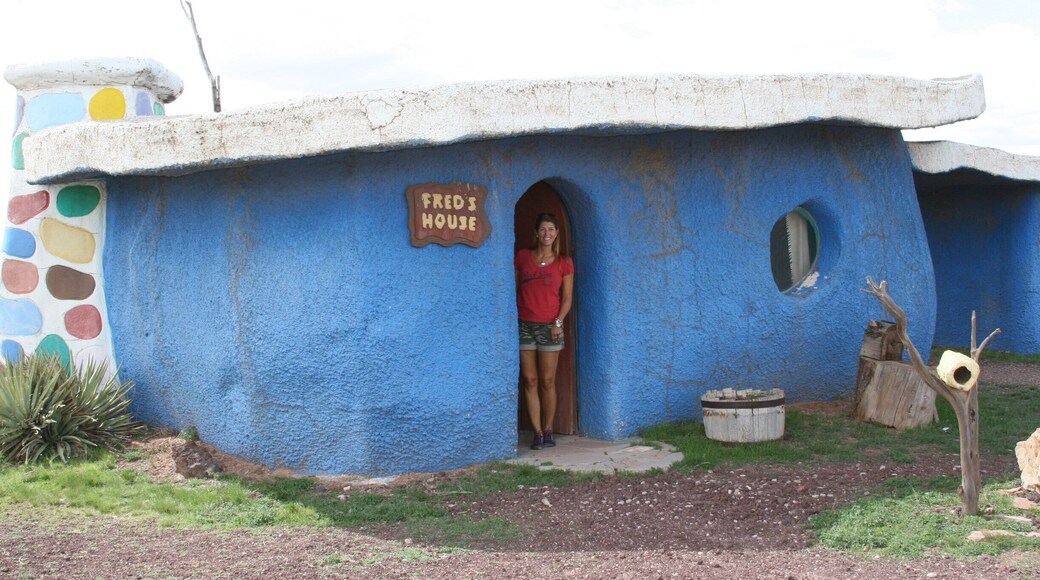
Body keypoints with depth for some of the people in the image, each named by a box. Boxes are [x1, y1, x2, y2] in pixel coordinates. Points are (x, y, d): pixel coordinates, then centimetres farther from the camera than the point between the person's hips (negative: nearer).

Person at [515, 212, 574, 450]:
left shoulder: (564, 263, 4)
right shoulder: (523, 256, 7)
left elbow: (567, 298, 3)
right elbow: (514, 288, 9)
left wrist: (558, 322, -10)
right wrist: (512, 316, -1)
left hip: (549, 326, -1)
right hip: (524, 325, 1)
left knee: (547, 381, 2)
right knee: (529, 380, 0)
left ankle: (548, 430, 14)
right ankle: (537, 432, 6)